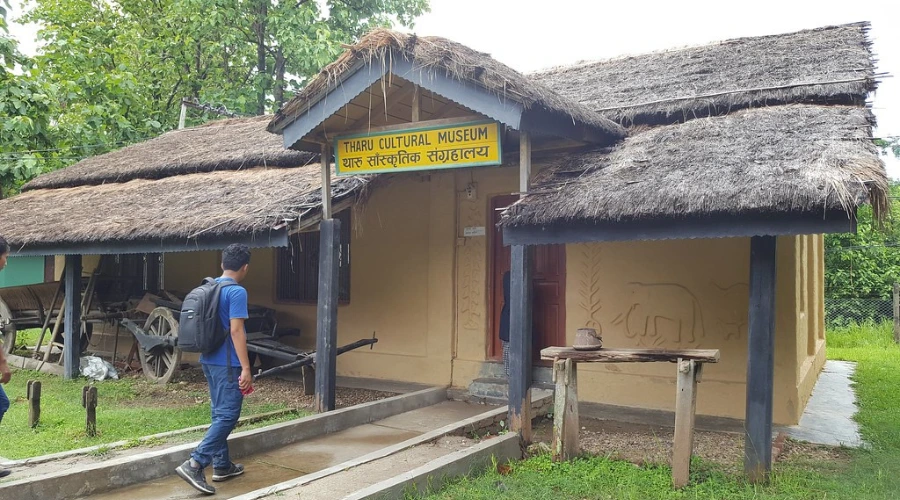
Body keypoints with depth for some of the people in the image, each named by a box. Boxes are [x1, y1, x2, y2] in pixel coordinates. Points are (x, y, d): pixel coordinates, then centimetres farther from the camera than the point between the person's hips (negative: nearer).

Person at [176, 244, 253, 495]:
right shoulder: (237, 292, -16)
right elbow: (236, 331, -21)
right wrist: (246, 368, -21)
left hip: (209, 360, 9)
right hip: (227, 363, -9)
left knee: (219, 414, 16)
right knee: (228, 416, -5)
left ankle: (221, 465, 23)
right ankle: (194, 465, -12)